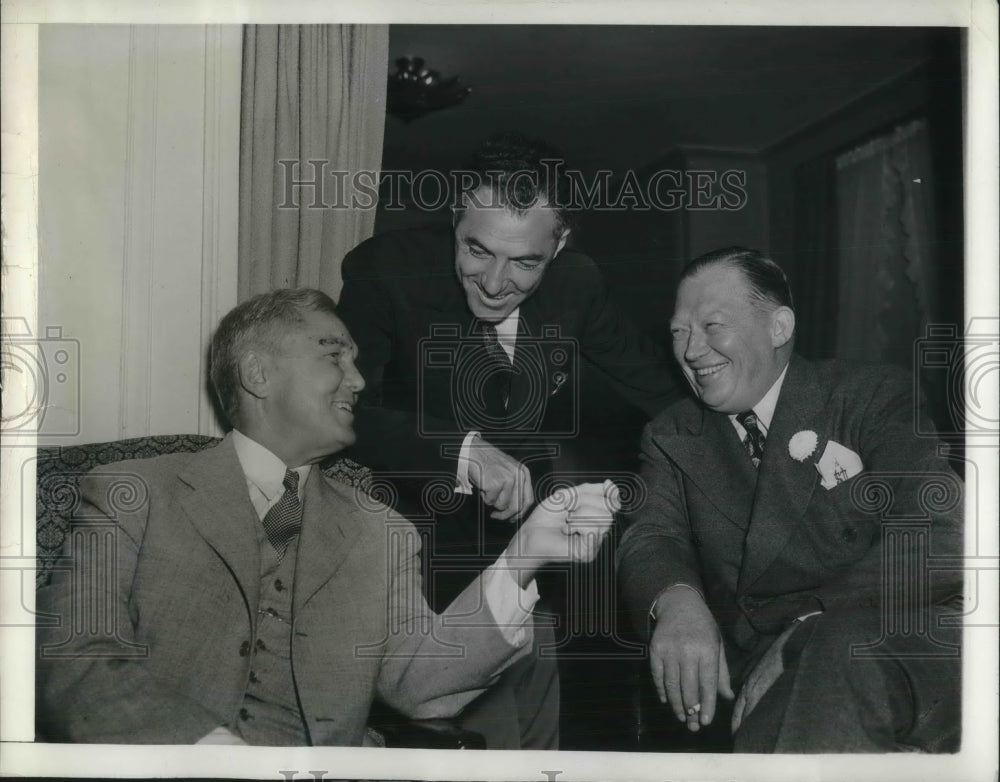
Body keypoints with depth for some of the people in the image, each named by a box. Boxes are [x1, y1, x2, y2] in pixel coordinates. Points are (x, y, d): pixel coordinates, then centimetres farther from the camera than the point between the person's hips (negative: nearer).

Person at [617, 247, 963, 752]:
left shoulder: (874, 397, 3)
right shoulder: (671, 436, 13)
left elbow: (939, 536, -9)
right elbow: (653, 538, -2)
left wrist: (809, 621, -21)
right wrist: (676, 601, -27)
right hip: (765, 670, 1)